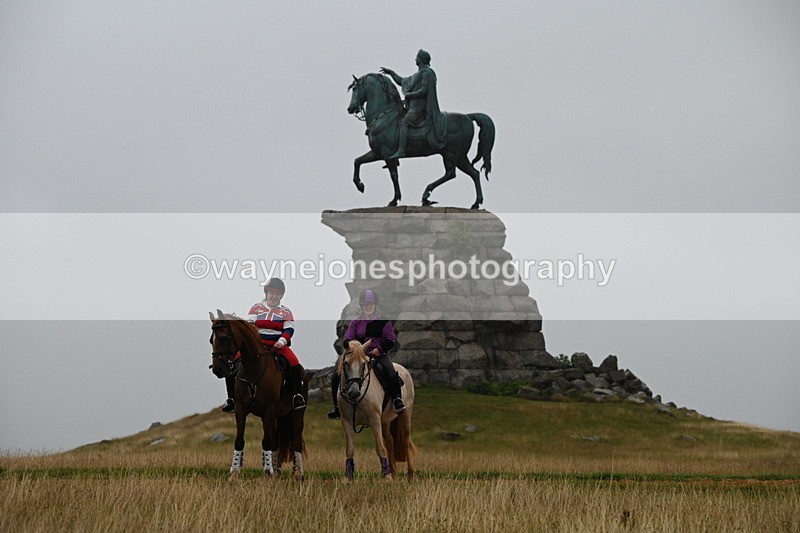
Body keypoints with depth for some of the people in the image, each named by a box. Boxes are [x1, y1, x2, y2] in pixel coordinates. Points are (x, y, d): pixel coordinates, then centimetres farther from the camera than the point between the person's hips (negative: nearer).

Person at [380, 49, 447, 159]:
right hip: (414, 106, 11)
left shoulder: (426, 73, -9)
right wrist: (390, 72, 26)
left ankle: (401, 150, -36)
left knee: (404, 123, -23)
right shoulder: (418, 75, 22)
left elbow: (423, 90, -19)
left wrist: (409, 95, -11)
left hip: (420, 107, -11)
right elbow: (402, 82, 30)